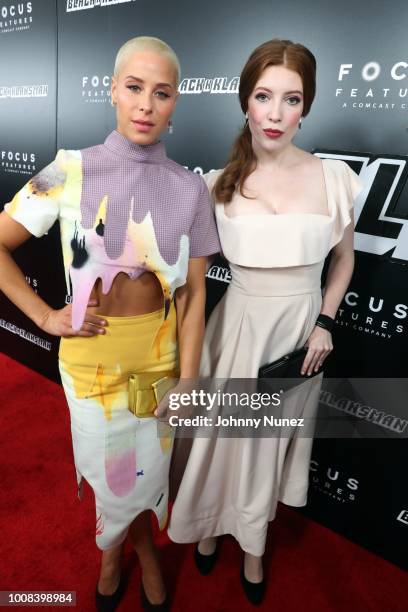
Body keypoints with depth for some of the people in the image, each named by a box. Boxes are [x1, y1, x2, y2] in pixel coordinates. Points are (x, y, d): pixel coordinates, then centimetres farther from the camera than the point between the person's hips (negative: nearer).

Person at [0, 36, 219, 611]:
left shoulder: (190, 188, -5)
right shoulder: (70, 171, -9)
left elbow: (193, 293, -5)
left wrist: (187, 382, -5)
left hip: (160, 349, 1)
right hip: (92, 352, 0)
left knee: (147, 464, 18)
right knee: (112, 466, 18)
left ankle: (115, 551, 53)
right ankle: (141, 550, 53)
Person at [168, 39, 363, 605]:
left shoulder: (333, 176, -6)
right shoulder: (220, 184, -6)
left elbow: (344, 258, 6)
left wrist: (325, 322, -5)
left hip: (300, 324, 1)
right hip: (239, 322, 0)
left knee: (272, 436, 19)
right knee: (226, 432, 15)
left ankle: (252, 543, 47)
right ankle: (212, 522, 48)